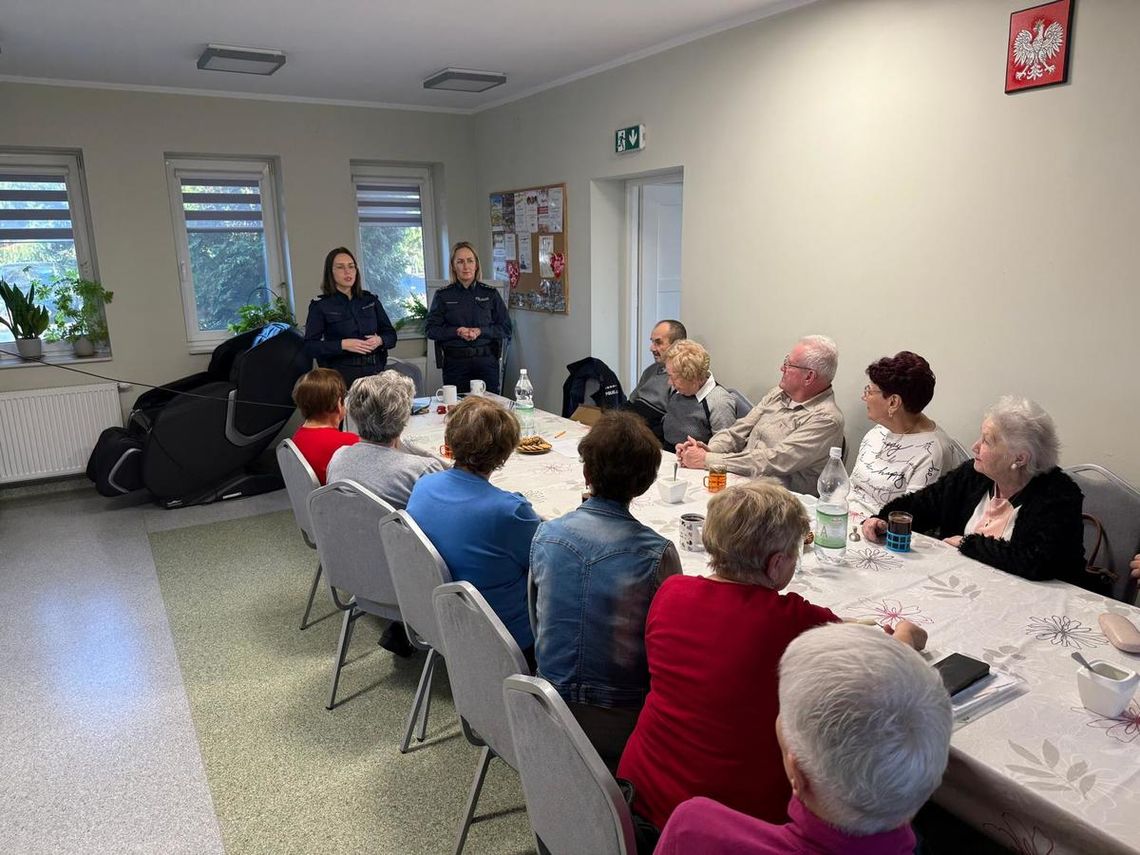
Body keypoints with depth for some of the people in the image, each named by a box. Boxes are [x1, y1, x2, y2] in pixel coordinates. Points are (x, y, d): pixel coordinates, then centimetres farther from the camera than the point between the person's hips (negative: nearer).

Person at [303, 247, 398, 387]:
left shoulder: (371, 300, 10)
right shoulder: (320, 306, 0)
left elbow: (391, 335, 13)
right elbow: (309, 347, -7)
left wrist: (379, 340, -9)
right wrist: (342, 345, -18)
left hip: (375, 371, 3)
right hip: (342, 375, -3)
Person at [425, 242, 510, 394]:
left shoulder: (490, 294, 7)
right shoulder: (443, 296, 6)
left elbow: (506, 328, 5)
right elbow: (430, 329, 2)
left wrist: (480, 331, -10)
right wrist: (457, 331, -13)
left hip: (486, 361, 1)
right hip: (455, 363, 0)